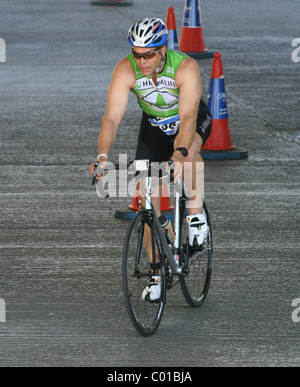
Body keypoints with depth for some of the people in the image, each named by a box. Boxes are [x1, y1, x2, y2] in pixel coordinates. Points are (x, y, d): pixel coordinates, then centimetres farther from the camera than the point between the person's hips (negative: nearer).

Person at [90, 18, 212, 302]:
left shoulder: (186, 67, -35)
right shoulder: (126, 70, -27)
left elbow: (188, 116, -44)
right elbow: (112, 116, -34)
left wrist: (180, 153, -61)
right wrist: (102, 156, -50)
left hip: (194, 122, -3)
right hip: (154, 126, 3)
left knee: (189, 150, -38)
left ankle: (196, 212, -14)